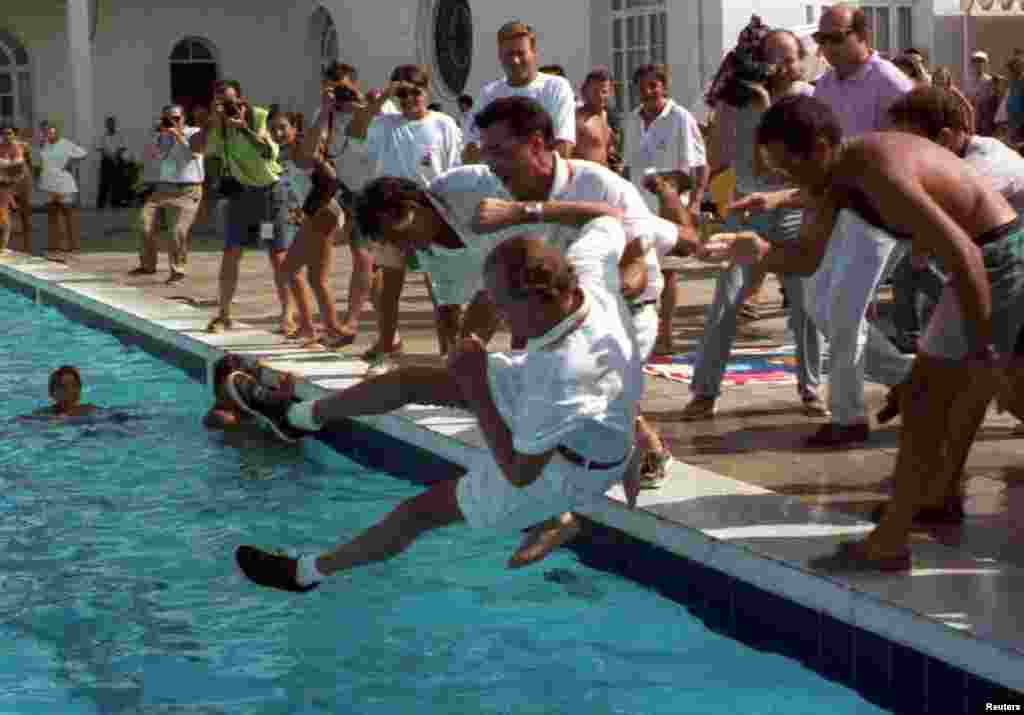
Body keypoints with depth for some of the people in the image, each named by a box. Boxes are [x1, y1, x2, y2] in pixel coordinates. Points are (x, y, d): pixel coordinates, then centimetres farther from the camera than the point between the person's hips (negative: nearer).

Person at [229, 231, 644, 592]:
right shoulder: (590, 276, -27)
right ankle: (302, 416, 41)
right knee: (409, 381, 13)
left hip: (559, 470, -8)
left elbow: (519, 472, -31)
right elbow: (609, 224, -2)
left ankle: (307, 573, 31)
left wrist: (475, 389, -26)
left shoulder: (566, 378, -46)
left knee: (418, 513, 5)